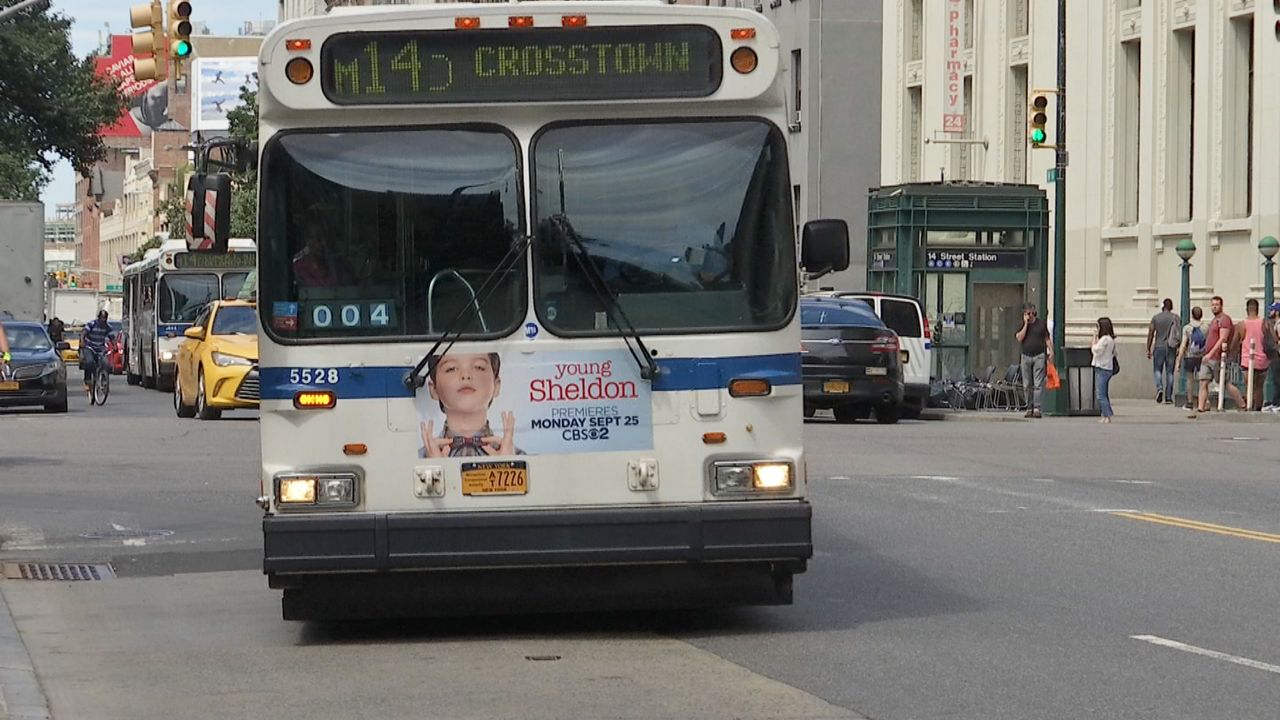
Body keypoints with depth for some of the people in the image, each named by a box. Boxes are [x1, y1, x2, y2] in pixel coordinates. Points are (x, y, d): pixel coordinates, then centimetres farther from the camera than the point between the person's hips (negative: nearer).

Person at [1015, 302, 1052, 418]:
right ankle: (1029, 408, 10)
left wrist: (1051, 351, -2)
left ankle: (1037, 408, -13)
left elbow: (1047, 339, 10)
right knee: (1027, 385, 3)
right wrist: (1026, 324, -7)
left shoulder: (1041, 323, 7)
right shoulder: (1022, 325, 9)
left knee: (1038, 384, -9)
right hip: (1026, 356, 2)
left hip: (1039, 356, -2)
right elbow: (1019, 338, -6)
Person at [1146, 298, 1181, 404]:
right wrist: (1179, 348, 1)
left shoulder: (1155, 318, 1)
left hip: (1159, 347, -1)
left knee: (1157, 370, 8)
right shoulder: (1175, 318, 1)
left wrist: (1148, 349, 5)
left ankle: (1159, 388, -19)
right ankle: (1168, 397, 4)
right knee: (1169, 372, 5)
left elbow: (1150, 334, 0)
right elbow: (1179, 333, -5)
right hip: (1171, 348, 1)